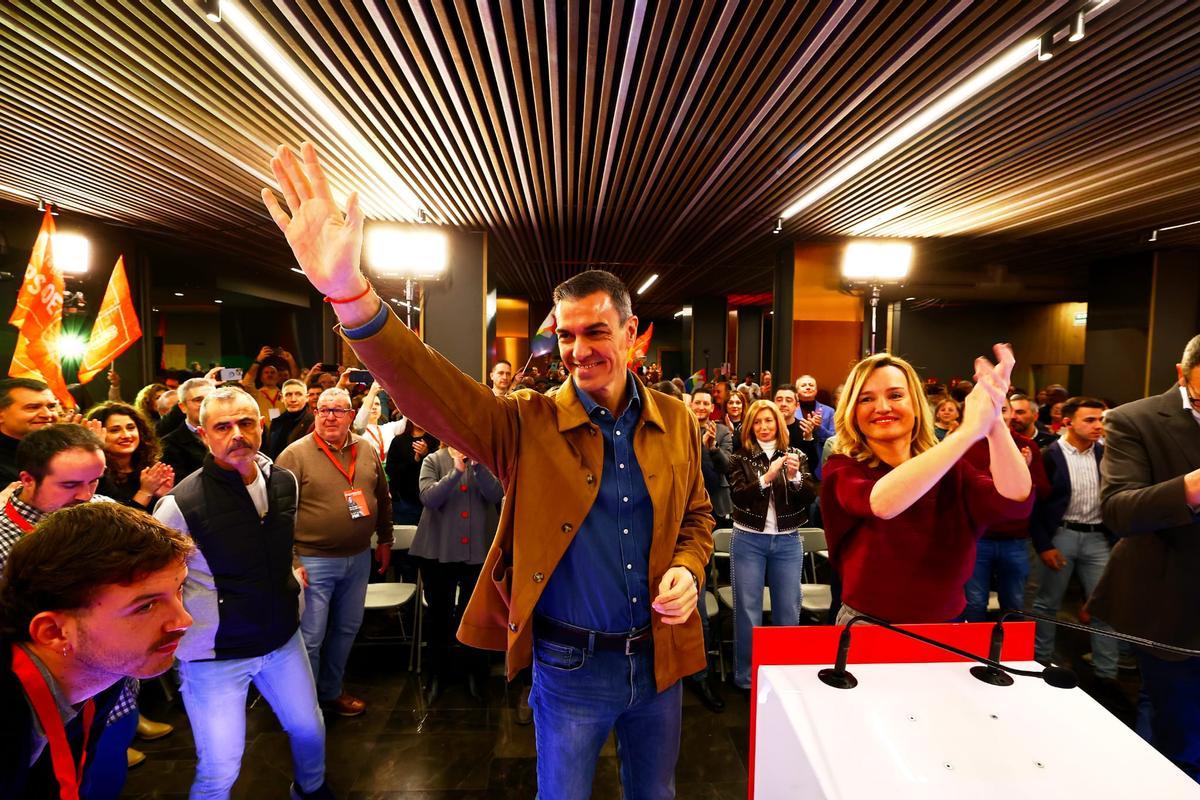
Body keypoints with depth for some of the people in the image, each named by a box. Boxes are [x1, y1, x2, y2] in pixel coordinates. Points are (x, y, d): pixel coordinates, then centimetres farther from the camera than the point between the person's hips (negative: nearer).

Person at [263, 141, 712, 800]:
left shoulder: (675, 422, -3)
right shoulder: (529, 425, -13)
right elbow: (433, 391, -28)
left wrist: (688, 568, -12)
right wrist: (349, 293, -43)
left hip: (659, 658, 3)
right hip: (570, 666, -2)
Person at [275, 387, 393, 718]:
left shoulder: (367, 451, 4)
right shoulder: (295, 455, -10)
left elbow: (383, 498, 14)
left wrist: (385, 540, 16)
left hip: (359, 558, 5)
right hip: (313, 560, -5)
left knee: (347, 628, 18)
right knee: (310, 636, 4)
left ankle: (331, 691, 38)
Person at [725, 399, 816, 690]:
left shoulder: (797, 456, 5)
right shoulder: (740, 459, 0)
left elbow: (811, 497, -2)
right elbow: (739, 496, -11)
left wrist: (795, 476, -21)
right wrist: (767, 476, -25)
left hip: (788, 541, 2)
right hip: (749, 541, -1)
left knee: (787, 611, 9)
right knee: (748, 611, 4)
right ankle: (746, 679, 17)